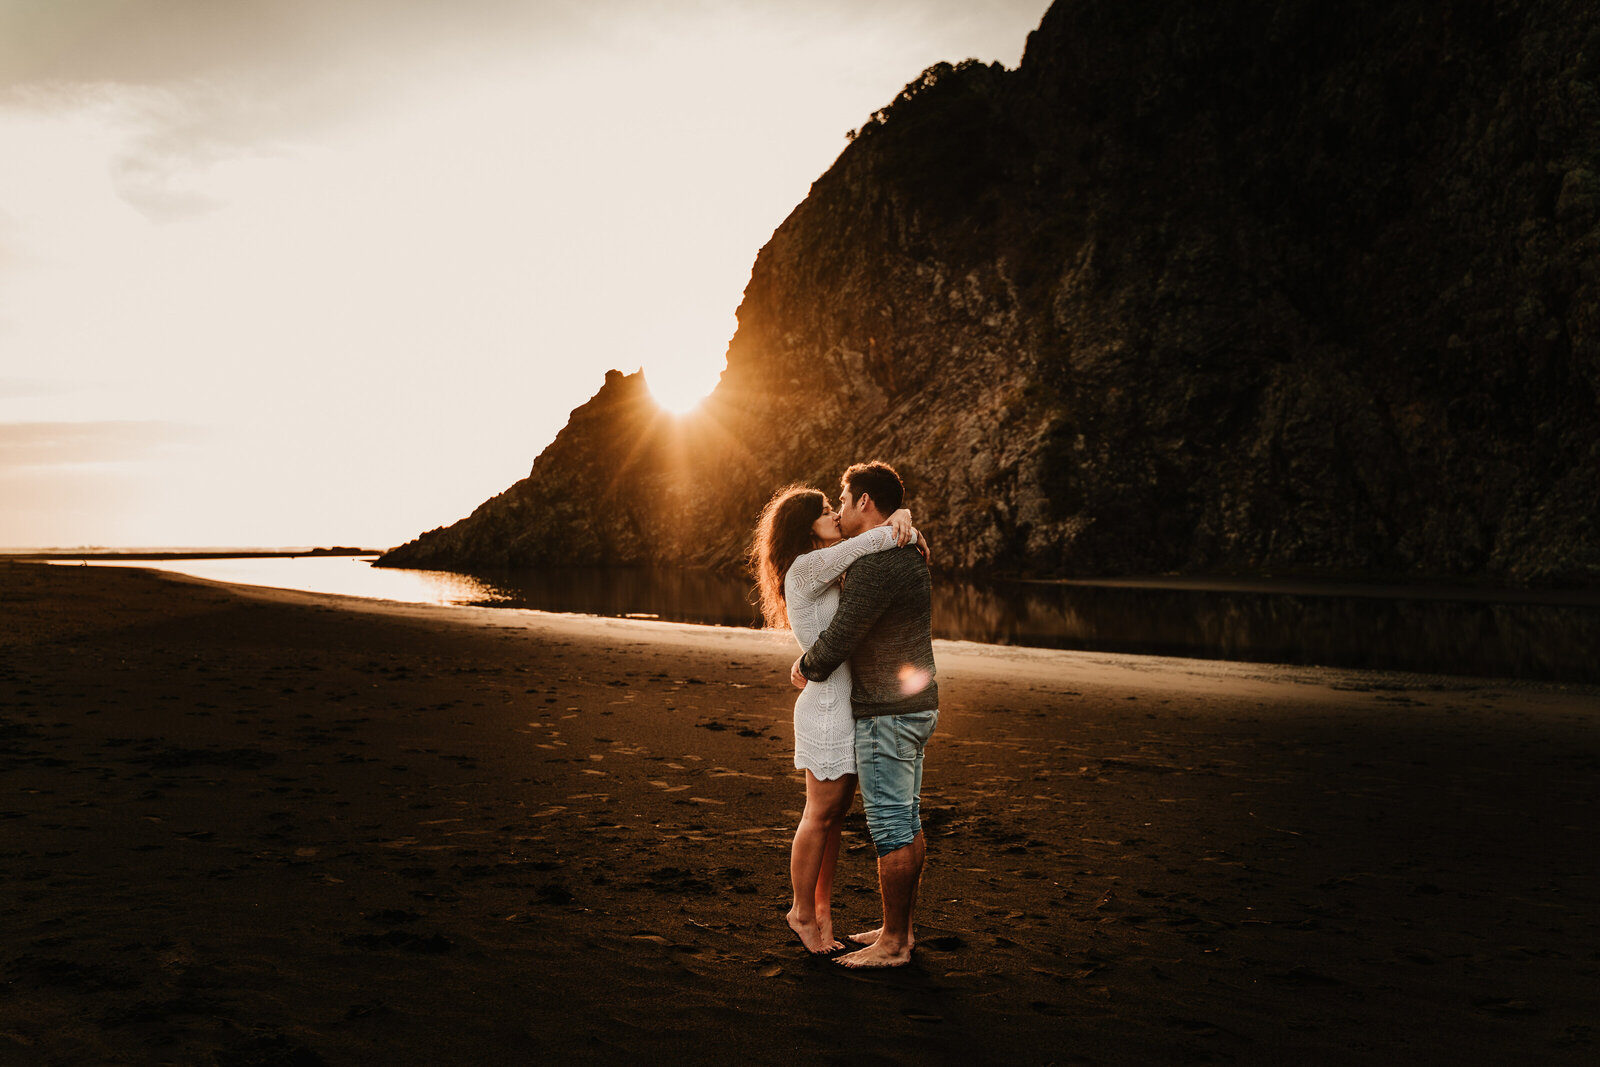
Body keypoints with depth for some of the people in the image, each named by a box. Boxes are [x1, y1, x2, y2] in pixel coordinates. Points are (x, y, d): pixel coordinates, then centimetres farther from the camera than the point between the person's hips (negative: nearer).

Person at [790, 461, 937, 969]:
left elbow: (837, 642, -20)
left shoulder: (876, 565, -21)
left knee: (891, 830, -3)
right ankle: (900, 928, 25)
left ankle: (892, 944, 6)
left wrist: (804, 669, -1)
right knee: (907, 823, 15)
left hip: (887, 716, -10)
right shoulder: (908, 555, 11)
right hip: (916, 704, 10)